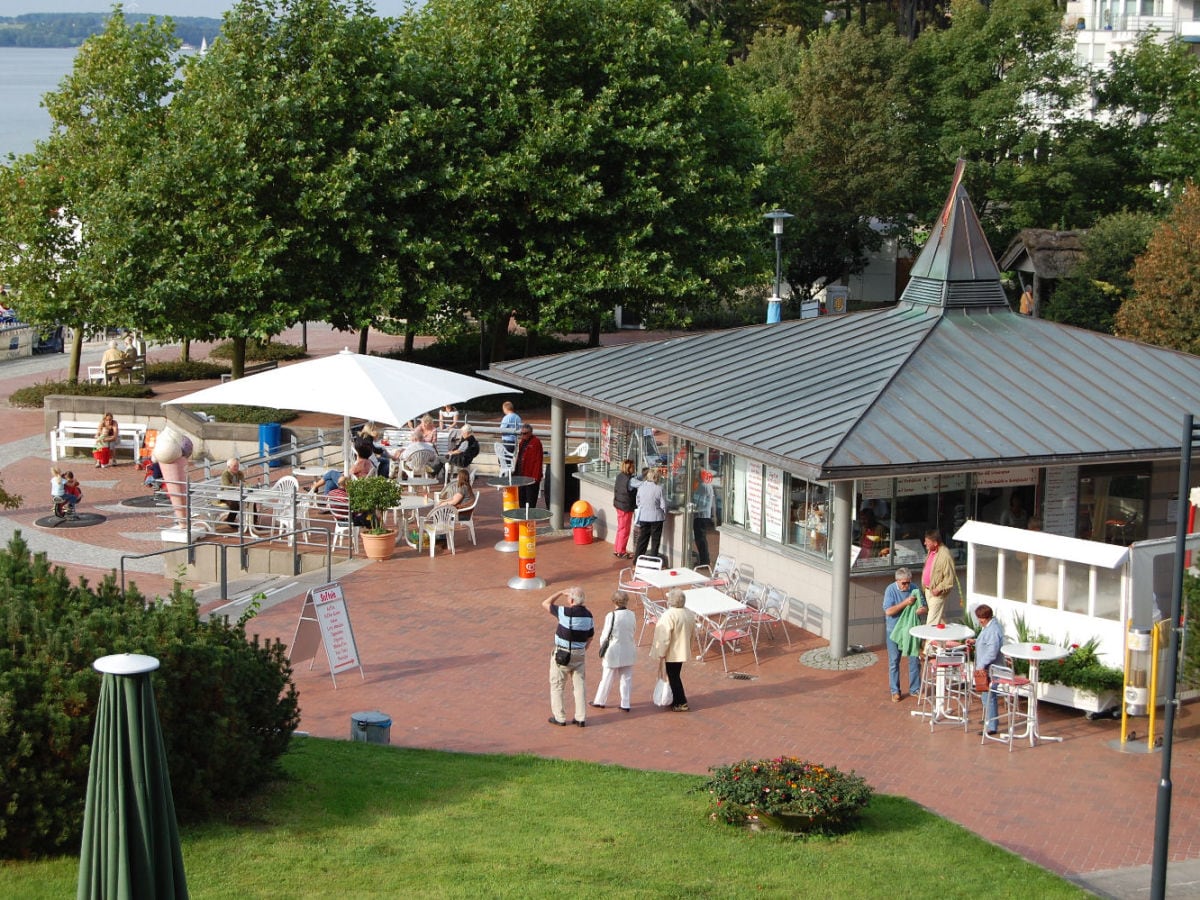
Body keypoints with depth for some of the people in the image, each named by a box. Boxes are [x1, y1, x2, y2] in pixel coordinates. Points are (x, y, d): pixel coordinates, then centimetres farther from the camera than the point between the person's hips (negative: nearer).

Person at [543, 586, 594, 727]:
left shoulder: (565, 612, -21)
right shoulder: (588, 615, -2)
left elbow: (545, 604, -9)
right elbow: (590, 637, 9)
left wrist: (560, 592, -2)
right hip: (579, 654, 5)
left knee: (557, 686, 9)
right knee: (579, 685, 11)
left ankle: (559, 717, 12)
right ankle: (581, 718, 12)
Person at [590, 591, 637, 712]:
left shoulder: (611, 616, -19)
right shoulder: (632, 615, -7)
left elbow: (605, 635, -12)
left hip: (614, 651, -4)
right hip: (629, 651, 4)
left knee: (607, 678, 10)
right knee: (627, 678, 12)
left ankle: (600, 701, 24)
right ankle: (626, 704, 16)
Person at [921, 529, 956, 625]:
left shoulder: (945, 555, -22)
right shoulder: (931, 551, 6)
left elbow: (949, 578, -20)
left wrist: (939, 589, -22)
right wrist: (924, 587, 16)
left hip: (937, 593, -9)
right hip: (928, 590, 9)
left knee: (932, 622, -8)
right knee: (940, 618, 21)